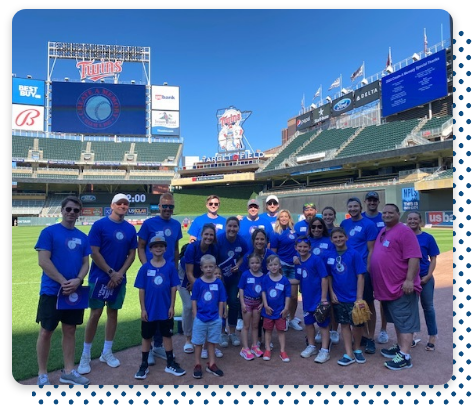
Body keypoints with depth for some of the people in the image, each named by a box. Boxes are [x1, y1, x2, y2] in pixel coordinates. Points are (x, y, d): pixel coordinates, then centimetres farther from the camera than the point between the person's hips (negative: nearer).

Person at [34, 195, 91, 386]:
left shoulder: (83, 237, 8)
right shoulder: (49, 232, -6)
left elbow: (85, 263, 8)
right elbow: (43, 261, -13)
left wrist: (77, 280, -12)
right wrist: (63, 282, -16)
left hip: (75, 291, 5)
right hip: (51, 291, -4)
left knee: (70, 330, 12)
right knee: (46, 332, 5)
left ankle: (69, 371, 24)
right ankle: (42, 374, 21)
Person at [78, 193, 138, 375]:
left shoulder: (130, 229, 3)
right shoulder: (99, 225, -9)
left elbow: (132, 254, 5)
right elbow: (94, 253, -12)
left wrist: (120, 273, -8)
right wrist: (111, 272, -13)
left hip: (120, 279, 4)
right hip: (99, 277, -4)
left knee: (113, 313, 11)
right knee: (95, 314, 1)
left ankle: (107, 352, 26)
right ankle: (85, 356, 16)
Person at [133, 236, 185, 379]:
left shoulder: (170, 266, -6)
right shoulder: (145, 268, -7)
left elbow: (173, 288, -2)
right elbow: (141, 289, -4)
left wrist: (172, 306, -4)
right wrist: (143, 309, -5)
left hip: (166, 309, 0)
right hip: (149, 310, 0)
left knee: (167, 335, 14)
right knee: (146, 337, 14)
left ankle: (170, 364, 28)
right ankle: (144, 365, 29)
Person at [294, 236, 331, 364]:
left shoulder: (316, 259, -17)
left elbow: (324, 278, -17)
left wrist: (324, 298, -18)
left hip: (319, 298, -6)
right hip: (307, 299, 7)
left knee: (323, 324, 5)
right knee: (308, 322, 18)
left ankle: (325, 351, 16)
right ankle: (311, 346, 35)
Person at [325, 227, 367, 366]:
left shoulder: (354, 254, -11)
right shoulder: (328, 255, -2)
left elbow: (360, 276, -10)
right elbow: (328, 276, 6)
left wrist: (359, 297, -13)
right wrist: (332, 293, 0)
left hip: (353, 297, -2)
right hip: (338, 297, 2)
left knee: (357, 324, 8)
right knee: (344, 324, 10)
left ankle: (357, 349, 33)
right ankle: (349, 354, 20)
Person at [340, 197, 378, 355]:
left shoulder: (368, 224, -6)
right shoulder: (344, 223, 8)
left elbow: (371, 250, -7)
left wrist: (367, 270, -13)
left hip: (363, 269, -5)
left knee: (368, 303, 5)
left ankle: (370, 338, 16)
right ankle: (363, 334, 28)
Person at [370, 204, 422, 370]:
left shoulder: (404, 231, -13)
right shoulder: (382, 232, 15)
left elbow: (414, 257, -20)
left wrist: (409, 280, -24)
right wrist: (375, 280, 21)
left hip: (402, 287, -9)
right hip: (387, 286, 9)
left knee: (405, 321, -2)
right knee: (397, 320, 19)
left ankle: (405, 356, 3)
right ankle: (400, 347, 32)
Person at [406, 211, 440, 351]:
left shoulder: (428, 238, -3)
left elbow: (433, 259, -1)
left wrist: (428, 276, -11)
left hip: (425, 278, -1)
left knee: (428, 306, 8)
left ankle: (432, 337, 21)